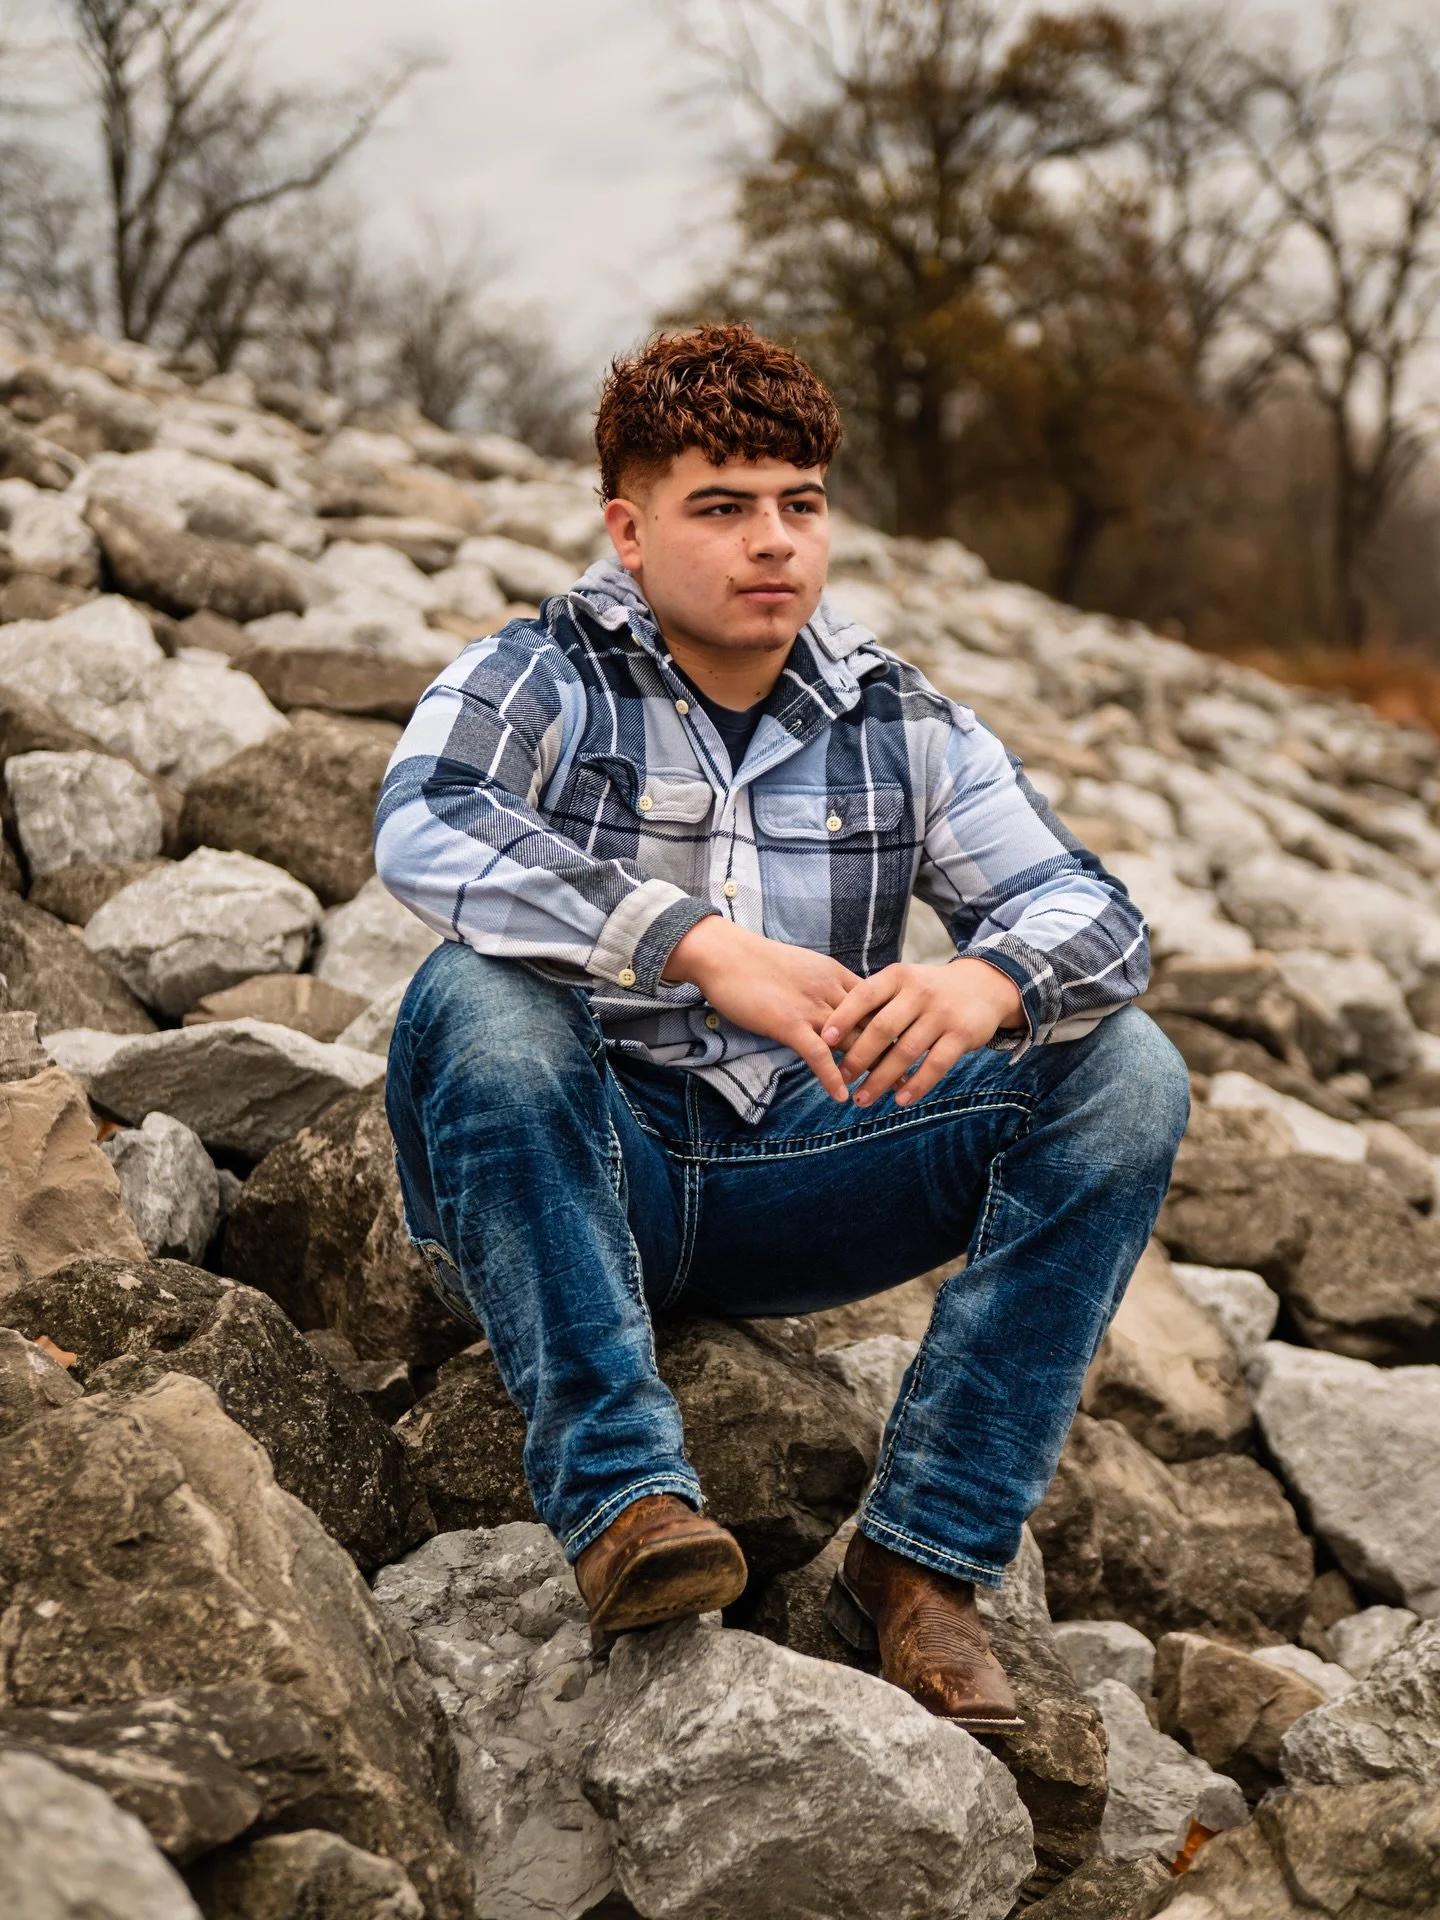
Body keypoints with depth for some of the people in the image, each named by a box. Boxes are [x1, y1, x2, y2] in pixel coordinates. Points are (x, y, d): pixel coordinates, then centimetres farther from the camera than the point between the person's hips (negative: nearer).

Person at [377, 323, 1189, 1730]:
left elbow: (1094, 914, -4)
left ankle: (924, 1556, -19)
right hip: (577, 1178, -3)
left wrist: (989, 983, -30)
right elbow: (421, 831, -26)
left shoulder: (900, 731, 8)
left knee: (1126, 1071, -13)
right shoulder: (537, 682, -3)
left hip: (791, 1182, 4)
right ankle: (620, 1494, -36)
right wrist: (699, 946, -39)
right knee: (475, 999, -33)